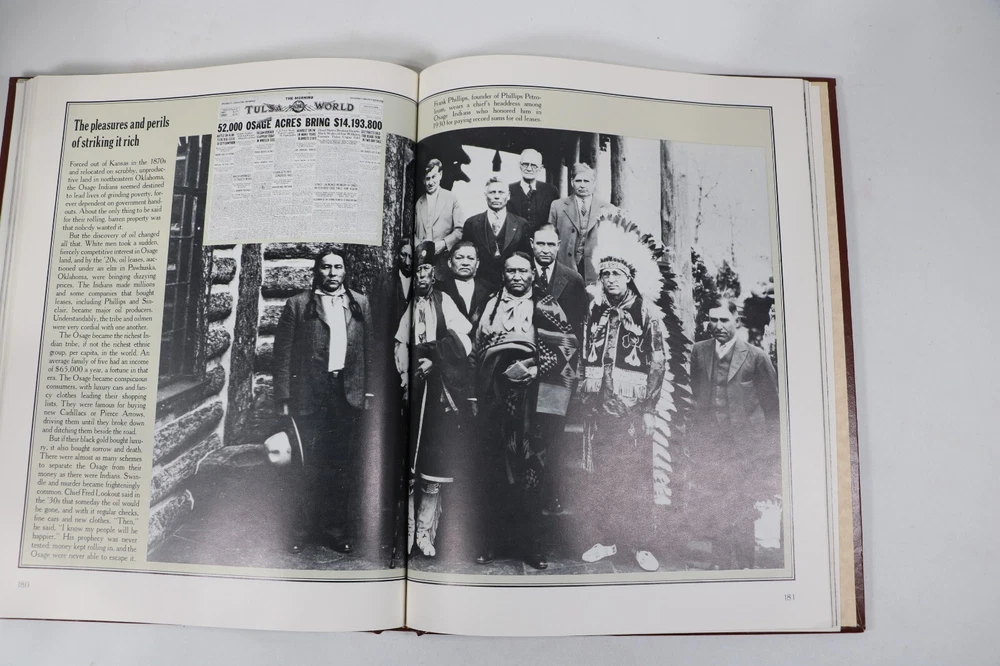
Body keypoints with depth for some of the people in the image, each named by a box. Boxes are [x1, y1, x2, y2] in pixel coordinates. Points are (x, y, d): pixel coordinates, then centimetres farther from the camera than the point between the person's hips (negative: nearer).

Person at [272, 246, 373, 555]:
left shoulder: (359, 303, 11)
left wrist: (368, 390, 4)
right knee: (309, 466, 4)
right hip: (310, 396, -2)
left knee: (343, 467, 7)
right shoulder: (298, 304, 3)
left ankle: (339, 531, 20)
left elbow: (369, 349, 10)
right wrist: (283, 397, -5)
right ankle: (302, 531, 19)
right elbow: (283, 353, 0)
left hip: (348, 395, 2)